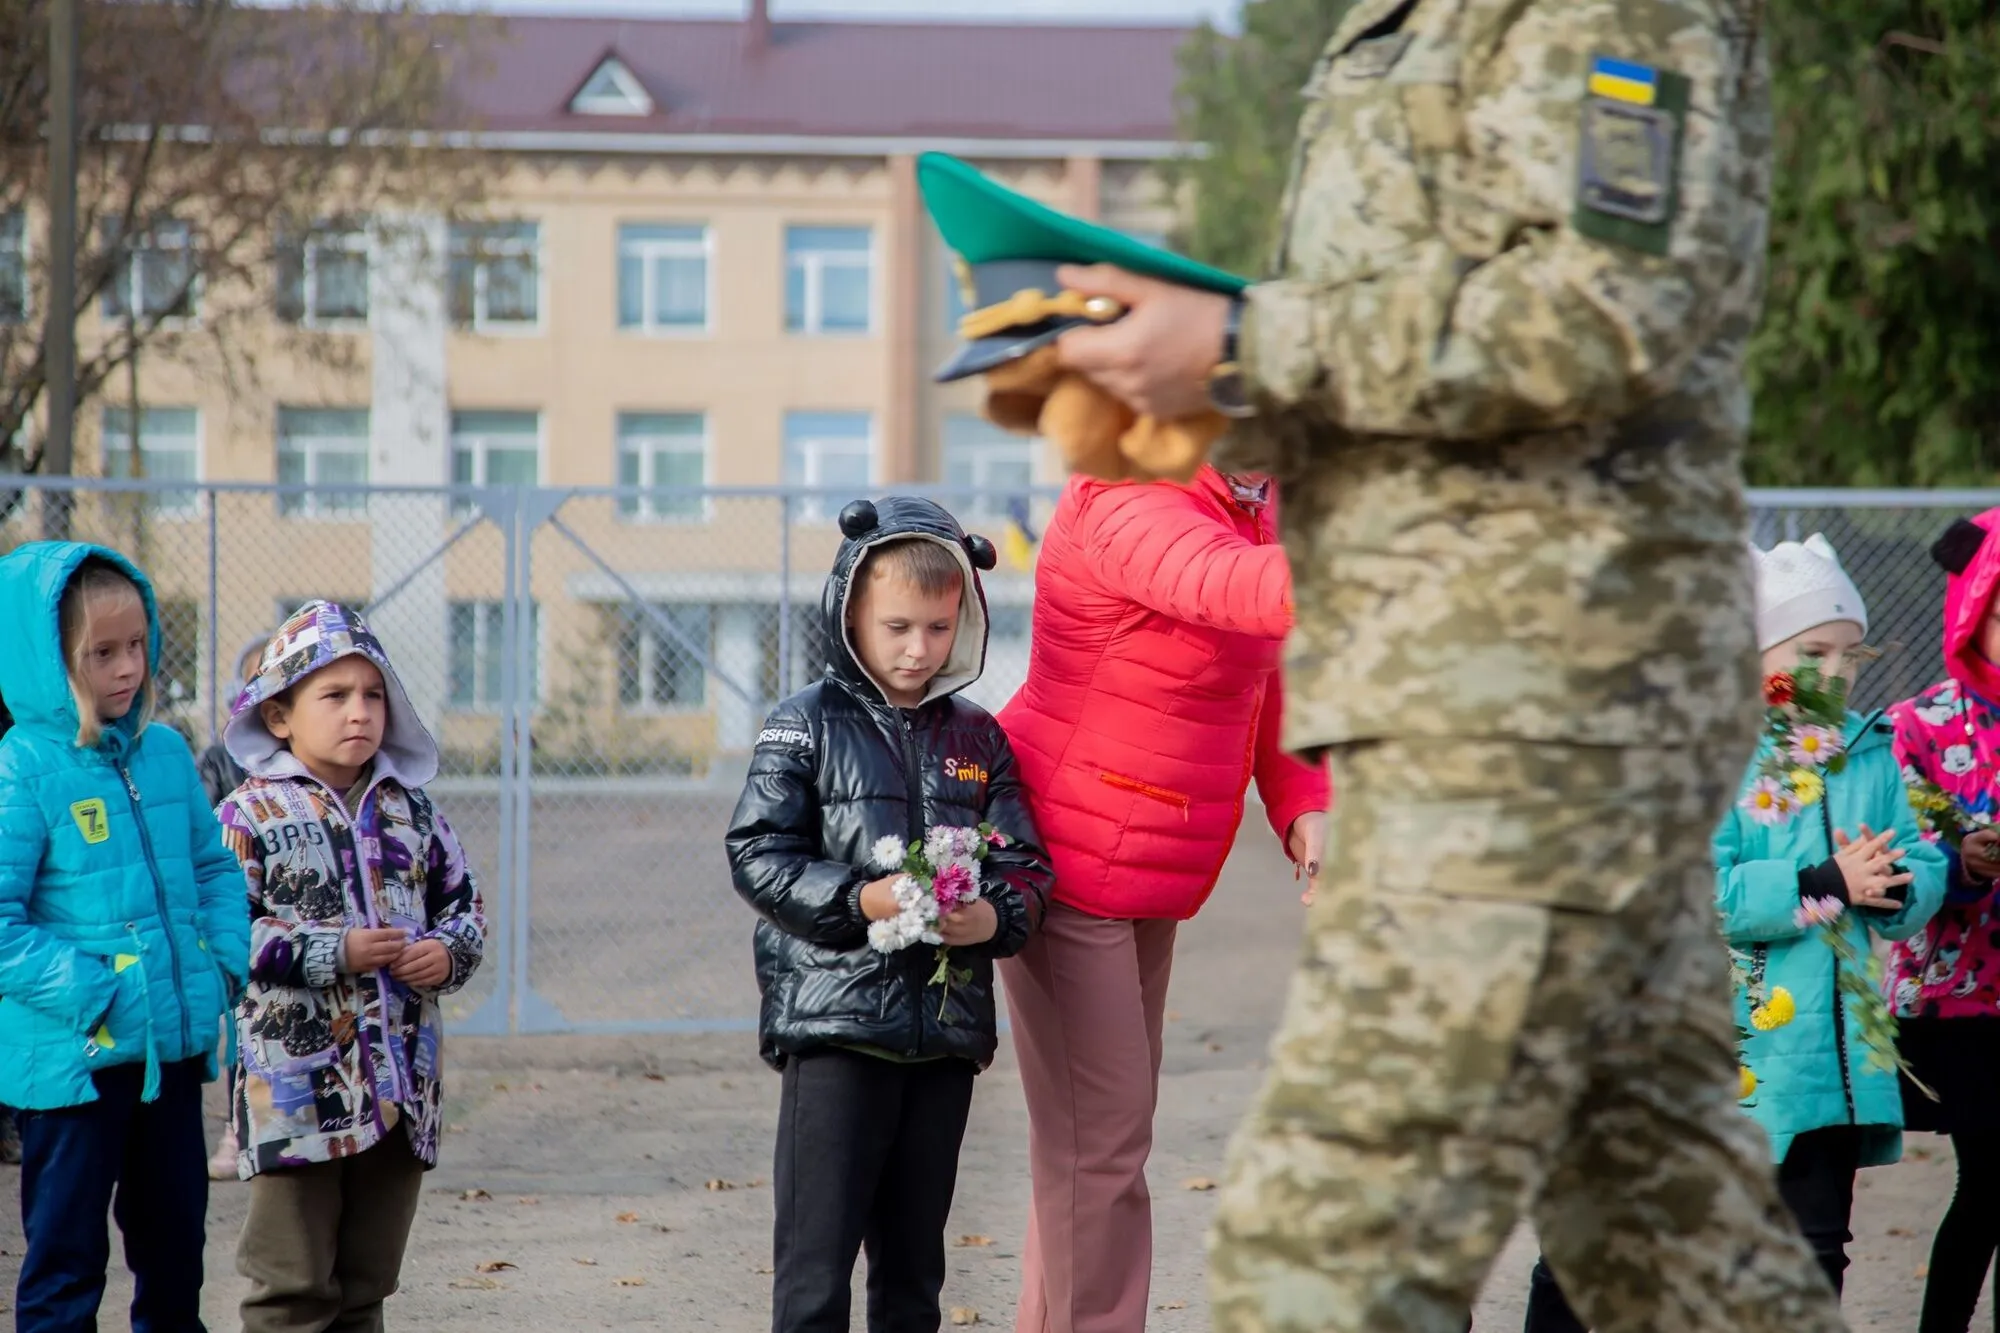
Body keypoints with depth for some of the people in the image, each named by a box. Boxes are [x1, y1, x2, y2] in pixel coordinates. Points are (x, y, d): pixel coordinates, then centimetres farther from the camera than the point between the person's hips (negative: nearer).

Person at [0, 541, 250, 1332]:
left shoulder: (165, 754, 6)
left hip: (174, 1049, 6)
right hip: (73, 1060, -6)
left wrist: (226, 966, 1)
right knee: (66, 1262, 3)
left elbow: (214, 868, 17)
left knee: (175, 1243, 19)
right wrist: (91, 992, -20)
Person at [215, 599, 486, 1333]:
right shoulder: (251, 814, -7)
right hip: (296, 1086, -5)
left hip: (402, 1084, 5)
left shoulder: (410, 808, 10)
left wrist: (448, 952, -5)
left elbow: (463, 899, 17)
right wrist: (333, 955, -19)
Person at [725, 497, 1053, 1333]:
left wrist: (995, 916, -13)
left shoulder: (978, 738, 11)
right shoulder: (806, 726, -1)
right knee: (817, 1250, -6)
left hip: (947, 1023, 4)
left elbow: (1026, 863, 9)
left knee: (913, 1257, 12)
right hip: (833, 1020, -4)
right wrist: (858, 901, -19)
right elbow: (758, 854, -6)